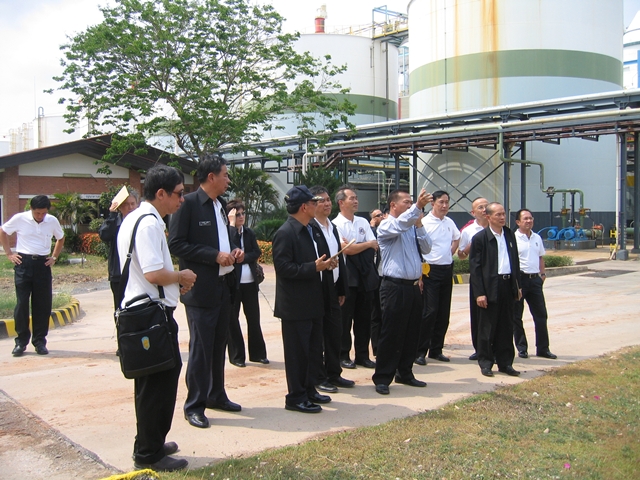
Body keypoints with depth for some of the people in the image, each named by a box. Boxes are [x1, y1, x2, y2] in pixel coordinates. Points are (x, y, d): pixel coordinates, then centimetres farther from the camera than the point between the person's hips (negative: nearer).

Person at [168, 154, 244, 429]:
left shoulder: (220, 205, 13)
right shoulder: (189, 203, -12)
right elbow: (176, 244, -16)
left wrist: (233, 252, 3)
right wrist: (215, 255, -19)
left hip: (224, 285, 8)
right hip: (201, 288, -8)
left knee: (219, 344, 16)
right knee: (201, 347, -1)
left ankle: (216, 395, 30)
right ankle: (194, 406, 10)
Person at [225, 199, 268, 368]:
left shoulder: (249, 232, 11)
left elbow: (257, 252, 1)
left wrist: (242, 258, -14)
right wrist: (232, 223, -17)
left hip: (250, 282, 5)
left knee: (254, 318, 10)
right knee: (232, 319, 4)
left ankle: (257, 353, 20)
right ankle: (236, 355, 14)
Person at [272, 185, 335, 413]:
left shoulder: (309, 230, 14)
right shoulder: (285, 233, -16)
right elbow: (283, 267, -22)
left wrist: (324, 264, 4)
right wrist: (314, 267, -22)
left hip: (313, 302, 9)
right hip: (295, 305, -9)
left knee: (314, 350, 17)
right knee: (297, 351, 1)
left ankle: (309, 390, 30)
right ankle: (296, 397, 12)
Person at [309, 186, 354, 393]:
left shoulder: (333, 228, 14)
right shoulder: (309, 228, -14)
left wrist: (342, 289, 15)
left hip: (332, 288, 8)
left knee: (335, 333, 13)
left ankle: (333, 374, 25)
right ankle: (318, 378, 15)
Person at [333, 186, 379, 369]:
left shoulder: (363, 222, 11)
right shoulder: (336, 224, -7)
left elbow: (375, 247, 3)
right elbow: (346, 250, -16)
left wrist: (354, 246, -12)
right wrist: (368, 244, -6)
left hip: (365, 274, 5)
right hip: (347, 276, -5)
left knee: (364, 317, 10)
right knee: (345, 317, 3)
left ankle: (362, 355, 20)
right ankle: (343, 355, 15)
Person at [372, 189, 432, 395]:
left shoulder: (412, 227, 15)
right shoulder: (386, 226, -7)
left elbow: (426, 249, 8)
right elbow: (399, 225, -29)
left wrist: (419, 225, -3)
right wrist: (418, 206, -38)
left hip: (413, 287, 7)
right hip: (395, 287, -7)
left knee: (411, 333, 13)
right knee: (390, 334, -3)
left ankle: (405, 373, 26)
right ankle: (382, 378, 7)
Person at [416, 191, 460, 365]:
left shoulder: (449, 222, 9)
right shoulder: (424, 223, -12)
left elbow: (456, 238, 30)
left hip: (447, 270, 7)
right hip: (430, 270, -7)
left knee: (444, 312, 10)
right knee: (429, 311, -9)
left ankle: (436, 350, 21)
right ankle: (420, 351, 0)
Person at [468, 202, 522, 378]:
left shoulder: (509, 235, 11)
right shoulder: (480, 238, -7)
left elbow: (515, 261, 16)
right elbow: (474, 266, -8)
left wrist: (517, 285, 12)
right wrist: (479, 293, -13)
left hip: (508, 285, 5)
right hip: (490, 287, -5)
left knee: (506, 327, 11)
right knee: (487, 327, 3)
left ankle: (505, 363, 20)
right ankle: (485, 363, 15)